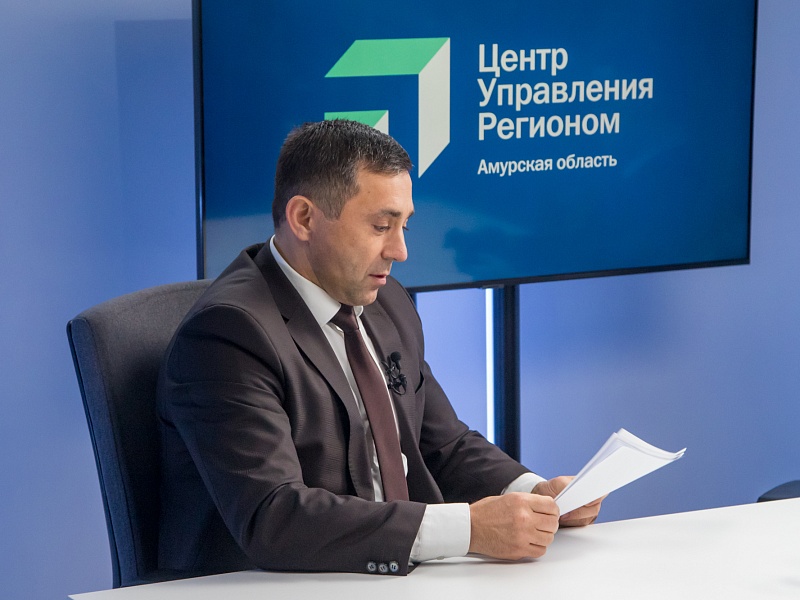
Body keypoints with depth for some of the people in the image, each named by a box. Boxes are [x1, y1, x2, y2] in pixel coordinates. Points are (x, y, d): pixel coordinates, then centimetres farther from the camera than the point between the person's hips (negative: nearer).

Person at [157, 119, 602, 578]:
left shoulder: (389, 305, 11)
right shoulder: (228, 333, -15)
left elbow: (445, 447, 19)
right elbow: (270, 519, -25)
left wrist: (535, 493, -1)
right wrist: (468, 529, -28)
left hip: (398, 575, 7)